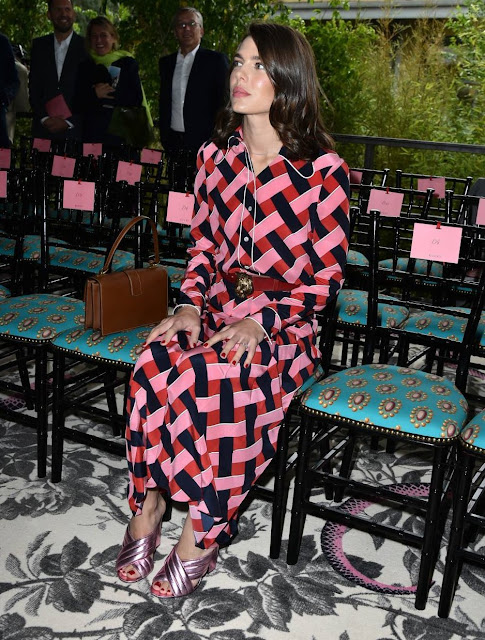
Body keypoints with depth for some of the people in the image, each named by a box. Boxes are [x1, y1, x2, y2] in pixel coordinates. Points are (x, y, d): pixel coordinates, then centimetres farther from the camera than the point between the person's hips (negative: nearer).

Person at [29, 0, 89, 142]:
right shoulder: (39, 45, 11)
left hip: (75, 130, -2)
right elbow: (33, 87, 9)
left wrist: (69, 122, -8)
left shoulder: (86, 47, 2)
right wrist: (44, 118, -4)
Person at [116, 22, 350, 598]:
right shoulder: (216, 154, 7)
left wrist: (261, 321, -18)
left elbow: (327, 276, -6)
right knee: (152, 368, -27)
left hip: (284, 322, -4)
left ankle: (201, 532, -12)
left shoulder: (322, 170, -8)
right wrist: (189, 305, -4)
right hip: (215, 309, 4)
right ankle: (149, 506, -8)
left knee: (224, 382, -33)